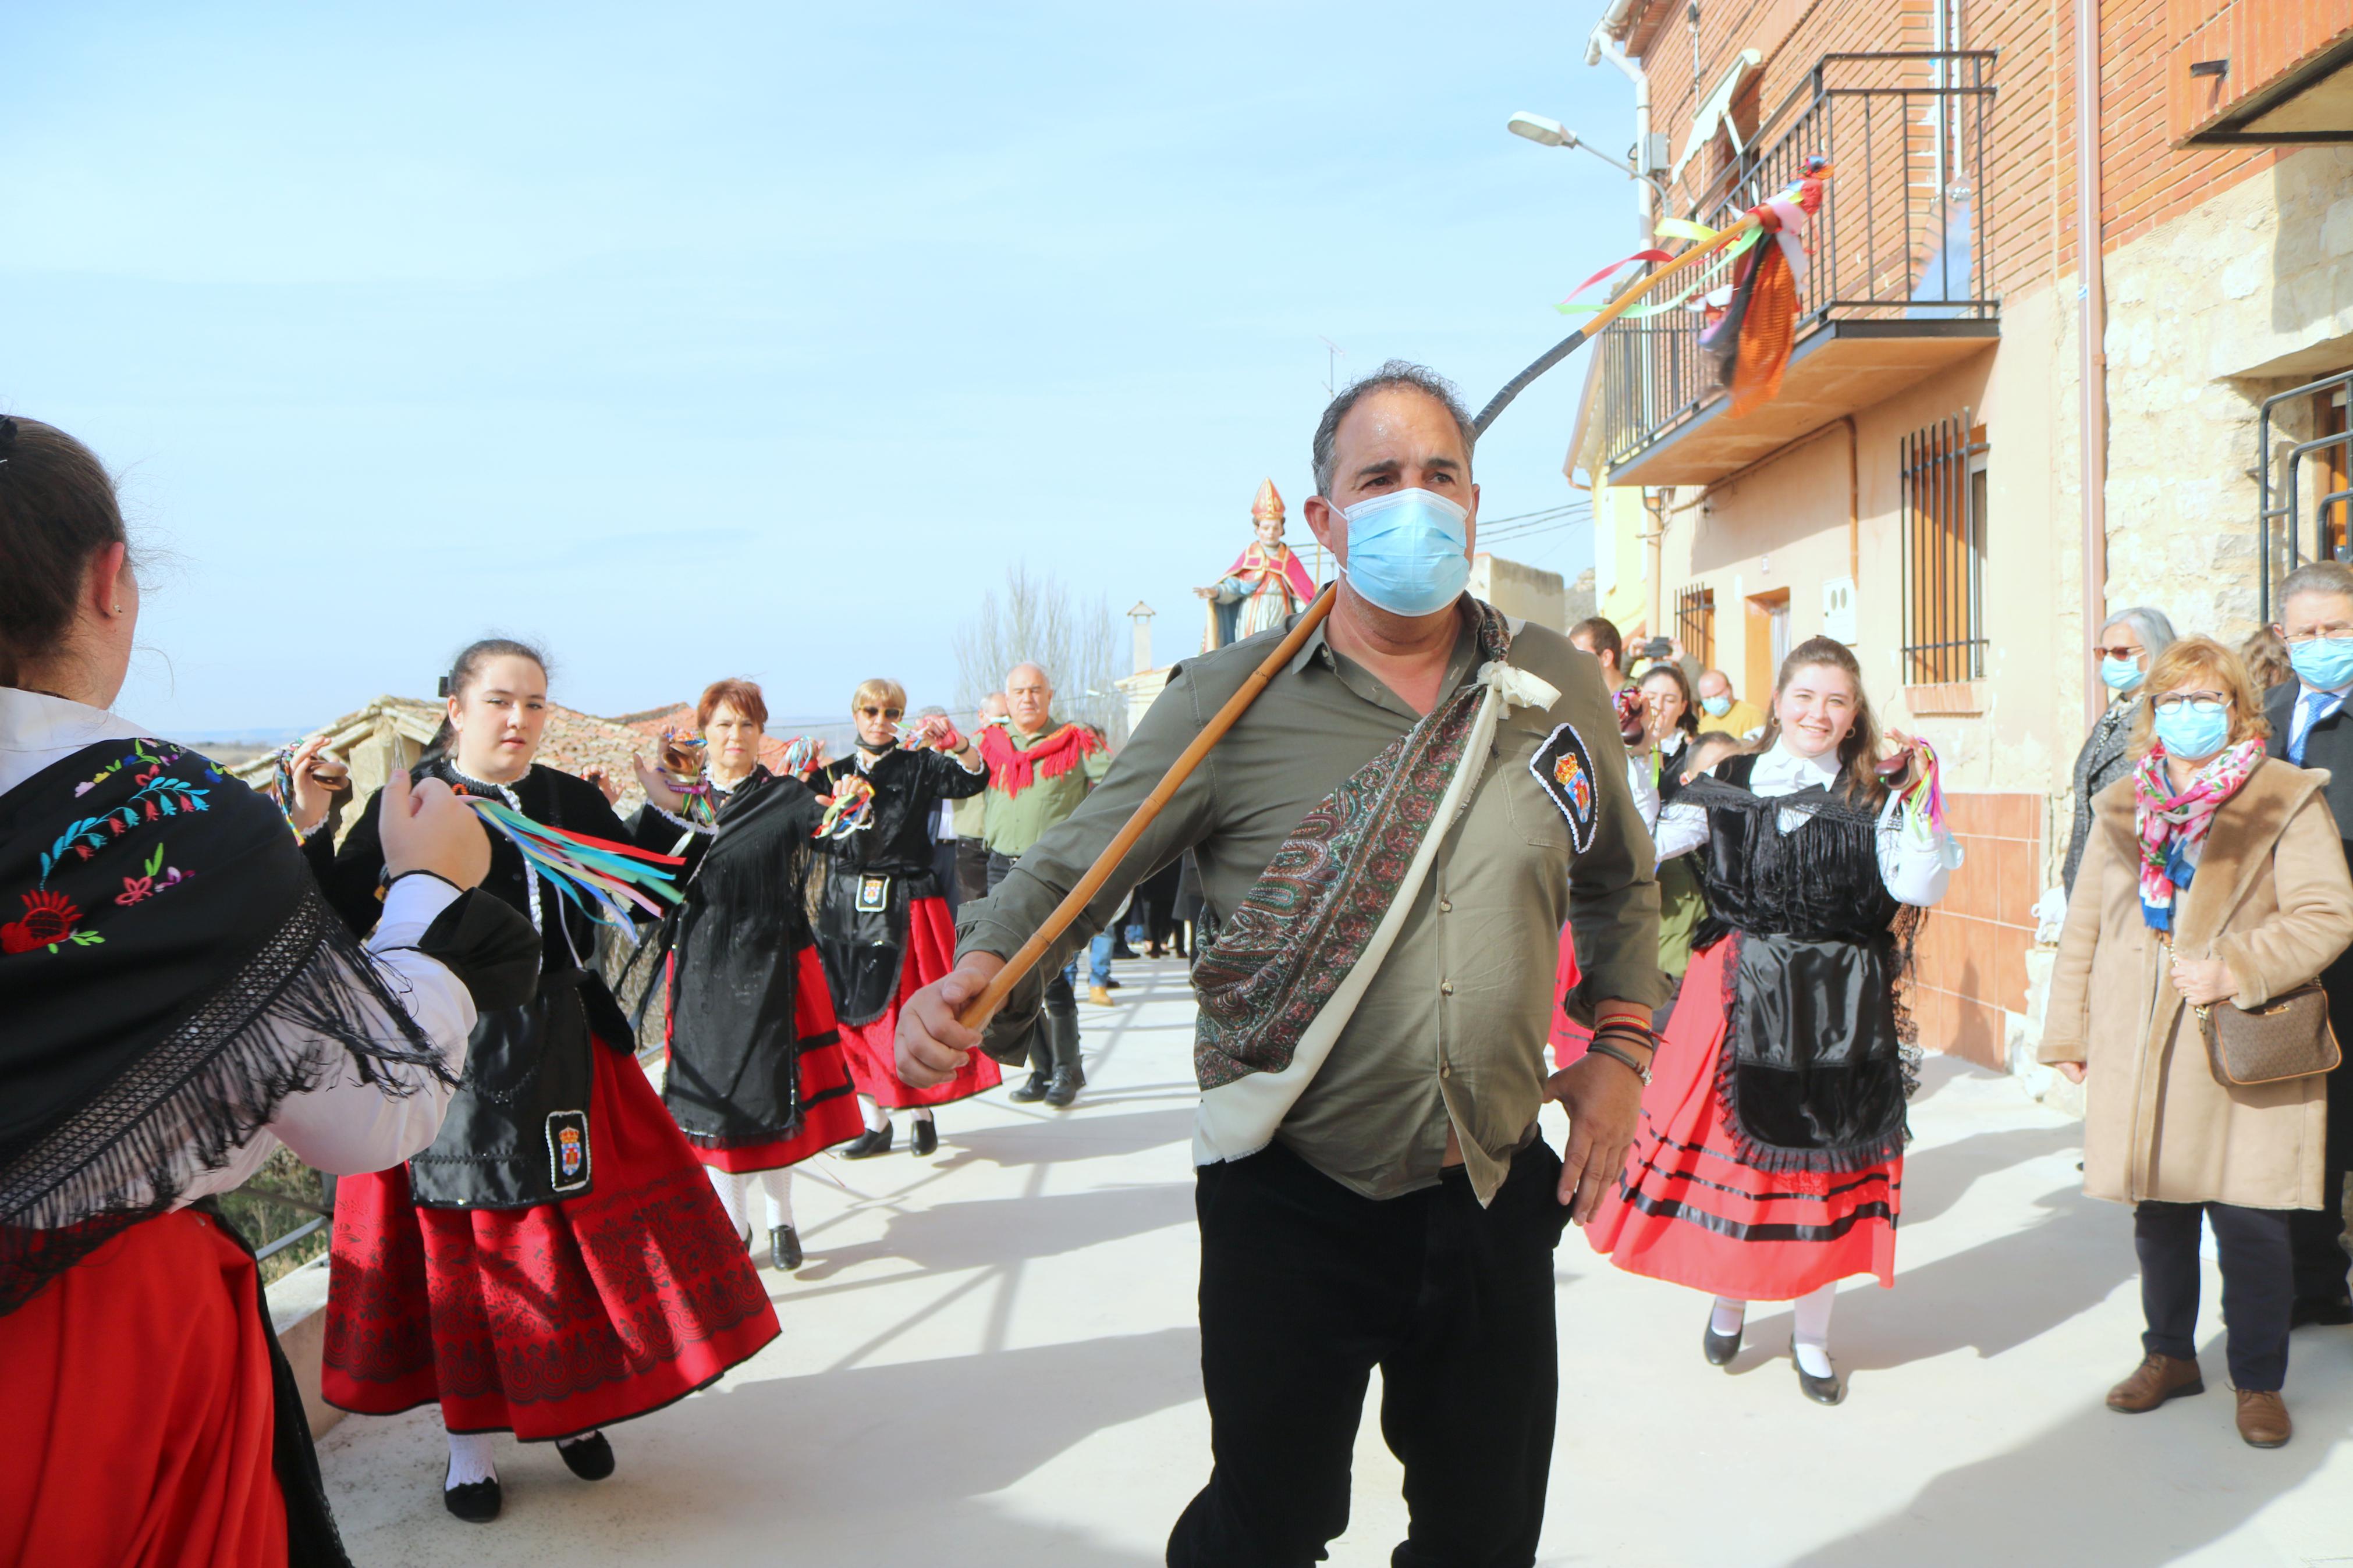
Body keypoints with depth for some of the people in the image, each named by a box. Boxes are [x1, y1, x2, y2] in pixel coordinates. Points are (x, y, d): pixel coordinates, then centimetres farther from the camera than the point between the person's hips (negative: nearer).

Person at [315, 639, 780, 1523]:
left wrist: (663, 809, -4)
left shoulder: (574, 802, 5)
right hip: (450, 1060, -3)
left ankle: (571, 1405, 30)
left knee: (578, 1226, 9)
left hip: (560, 1052, 3)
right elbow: (340, 922, -12)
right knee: (460, 1248, 6)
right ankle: (467, 1442, 23)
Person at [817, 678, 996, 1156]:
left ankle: (923, 1115, 12)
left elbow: (974, 780, -14)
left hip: (907, 905, -2)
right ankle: (875, 1124, 10)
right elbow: (826, 842, 4)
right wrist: (845, 813, -15)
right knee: (856, 1015, 2)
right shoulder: (836, 774, 11)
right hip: (849, 905, 3)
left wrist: (958, 743, -31)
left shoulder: (918, 766, 3)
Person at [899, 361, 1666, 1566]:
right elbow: (1074, 866, -6)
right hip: (1293, 1201, -3)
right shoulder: (1234, 699, -9)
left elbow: (1618, 882, 17)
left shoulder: (1560, 691, 2)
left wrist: (1620, 1049, 6)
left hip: (1496, 1196, 4)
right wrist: (980, 978, -25)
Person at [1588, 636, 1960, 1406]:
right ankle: (1728, 1301, 33)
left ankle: (1812, 1335, 25)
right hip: (1741, 993, 0)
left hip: (1841, 1003, 0)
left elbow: (1920, 888, -10)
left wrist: (1922, 801, -14)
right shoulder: (1729, 785, 4)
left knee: (1828, 1157, 7)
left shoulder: (1873, 799, 3)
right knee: (1728, 1142, 6)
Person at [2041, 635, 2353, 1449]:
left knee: (2250, 1223, 1)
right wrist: (2067, 1033, 11)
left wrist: (2233, 968, -17)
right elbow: (2083, 926, 13)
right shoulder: (2122, 808, 10)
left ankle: (2259, 1381, 19)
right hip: (2139, 1049, 4)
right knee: (2157, 1214, 12)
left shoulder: (2286, 801, -1)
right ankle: (2170, 1354, 30)